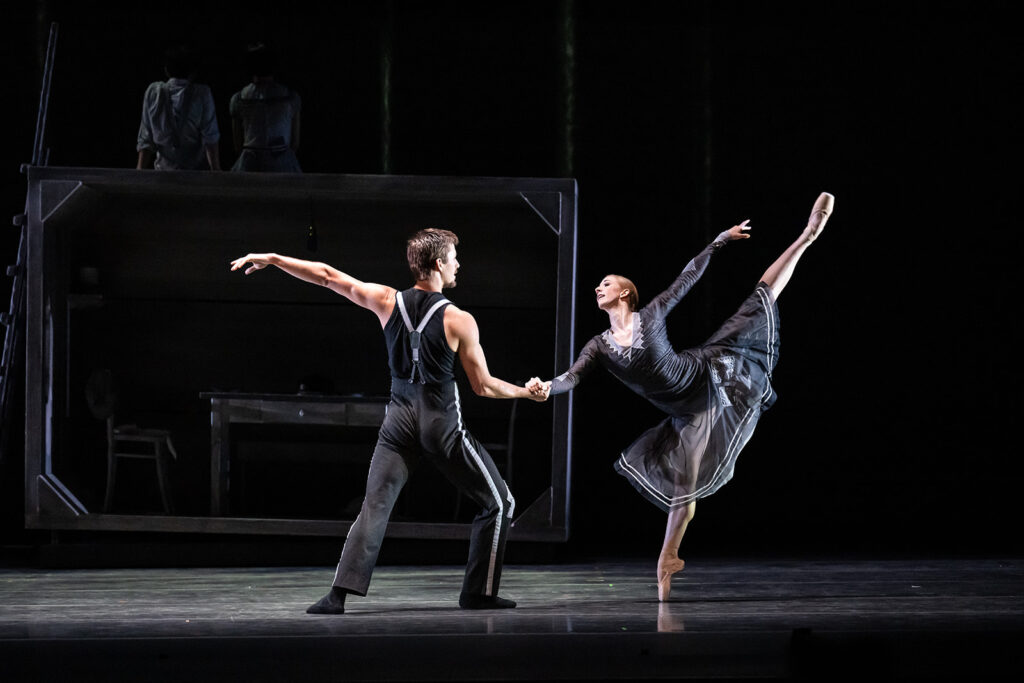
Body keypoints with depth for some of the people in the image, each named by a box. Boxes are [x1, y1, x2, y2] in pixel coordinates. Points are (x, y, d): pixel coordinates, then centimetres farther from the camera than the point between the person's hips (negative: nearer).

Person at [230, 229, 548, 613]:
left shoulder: (387, 302, 1)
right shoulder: (459, 321, -8)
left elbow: (327, 276, 6)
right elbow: (484, 386, -2)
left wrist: (269, 259, 15)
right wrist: (527, 392, 15)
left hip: (399, 421, 3)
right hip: (442, 423, -3)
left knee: (375, 506, -2)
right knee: (498, 503, 12)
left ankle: (340, 593, -19)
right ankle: (478, 592, 11)